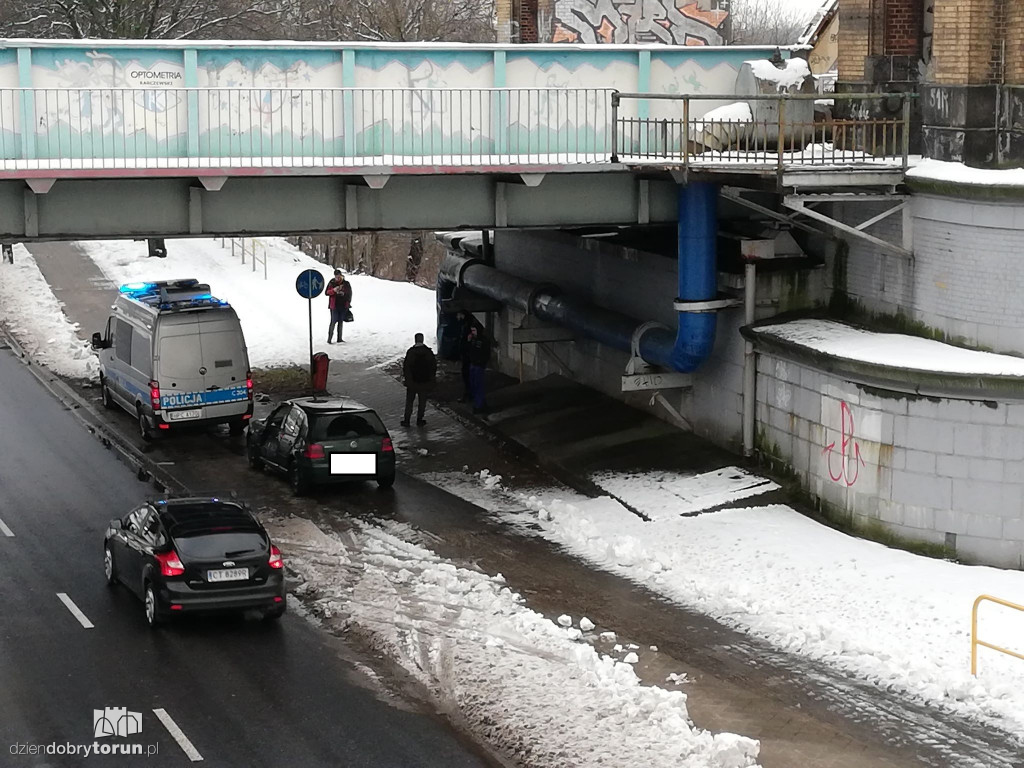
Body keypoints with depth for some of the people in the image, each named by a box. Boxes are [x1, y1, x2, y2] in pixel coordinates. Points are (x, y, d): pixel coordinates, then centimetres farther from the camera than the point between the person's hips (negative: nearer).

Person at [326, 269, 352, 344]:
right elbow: (327, 292, -2)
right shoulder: (332, 283, -3)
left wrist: (348, 303, 10)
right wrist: (334, 290, -20)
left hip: (343, 306, 3)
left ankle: (339, 338, 17)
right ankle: (329, 338, -7)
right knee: (333, 322, -9)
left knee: (341, 322, 10)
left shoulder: (346, 284, 3)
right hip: (334, 306, -3)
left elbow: (349, 293, 13)